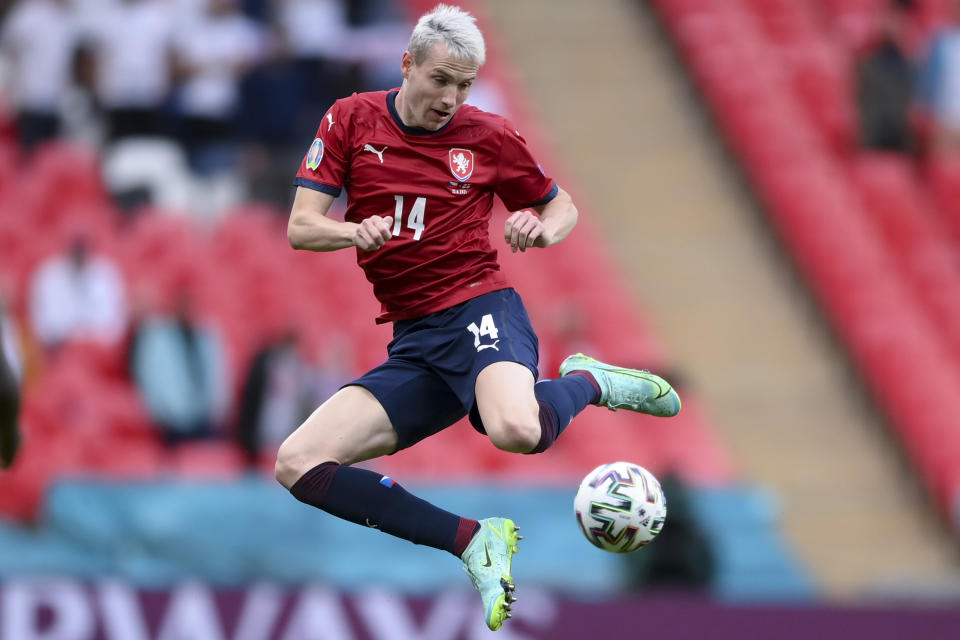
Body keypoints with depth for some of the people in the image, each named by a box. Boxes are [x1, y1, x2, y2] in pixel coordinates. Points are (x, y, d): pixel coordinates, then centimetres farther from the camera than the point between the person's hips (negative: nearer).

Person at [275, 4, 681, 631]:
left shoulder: (488, 135, 2)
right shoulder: (352, 120, 5)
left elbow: (563, 207, 16)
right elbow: (300, 227, 0)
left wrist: (543, 228, -9)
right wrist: (356, 231, -22)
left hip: (480, 307, -4)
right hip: (412, 340, 4)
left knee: (517, 431, -38)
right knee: (297, 463, -15)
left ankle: (589, 380, -1)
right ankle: (472, 541, -14)